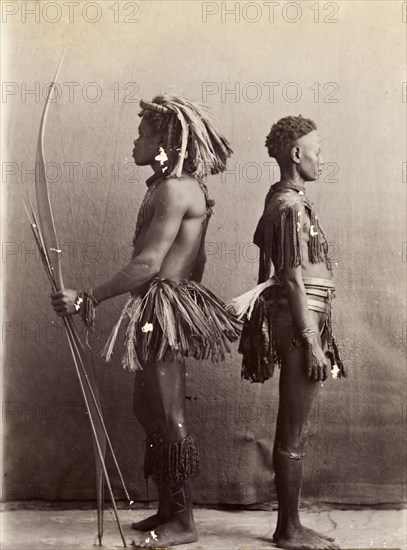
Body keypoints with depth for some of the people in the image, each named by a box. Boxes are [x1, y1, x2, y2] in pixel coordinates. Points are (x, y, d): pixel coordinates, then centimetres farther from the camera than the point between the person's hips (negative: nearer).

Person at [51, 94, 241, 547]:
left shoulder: (174, 189, -16)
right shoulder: (184, 186, 15)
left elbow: (148, 263, -22)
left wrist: (87, 299, -18)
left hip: (166, 307, -10)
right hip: (164, 309, 10)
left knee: (169, 418, -1)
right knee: (150, 409, 16)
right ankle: (168, 509, 27)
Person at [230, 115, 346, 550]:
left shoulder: (281, 200, 14)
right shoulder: (291, 207, -15)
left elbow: (271, 272, 19)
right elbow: (294, 280, -18)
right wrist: (311, 343, -17)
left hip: (291, 321, 10)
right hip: (300, 323, -10)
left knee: (292, 430, 13)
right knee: (294, 433, -1)